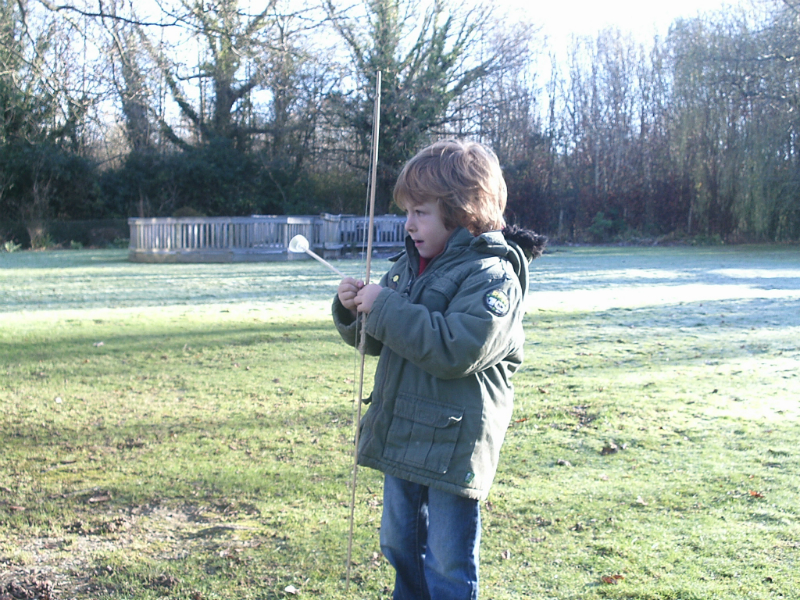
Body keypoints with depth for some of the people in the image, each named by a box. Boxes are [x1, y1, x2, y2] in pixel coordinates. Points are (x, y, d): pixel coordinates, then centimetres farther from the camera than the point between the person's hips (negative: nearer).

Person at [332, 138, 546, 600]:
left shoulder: (492, 275, -15)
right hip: (402, 437, 8)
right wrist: (353, 311, -4)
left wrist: (386, 308, -23)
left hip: (453, 446, -8)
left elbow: (457, 349, -29)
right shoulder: (411, 264, 9)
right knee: (399, 545, 23)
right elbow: (377, 340, 18)